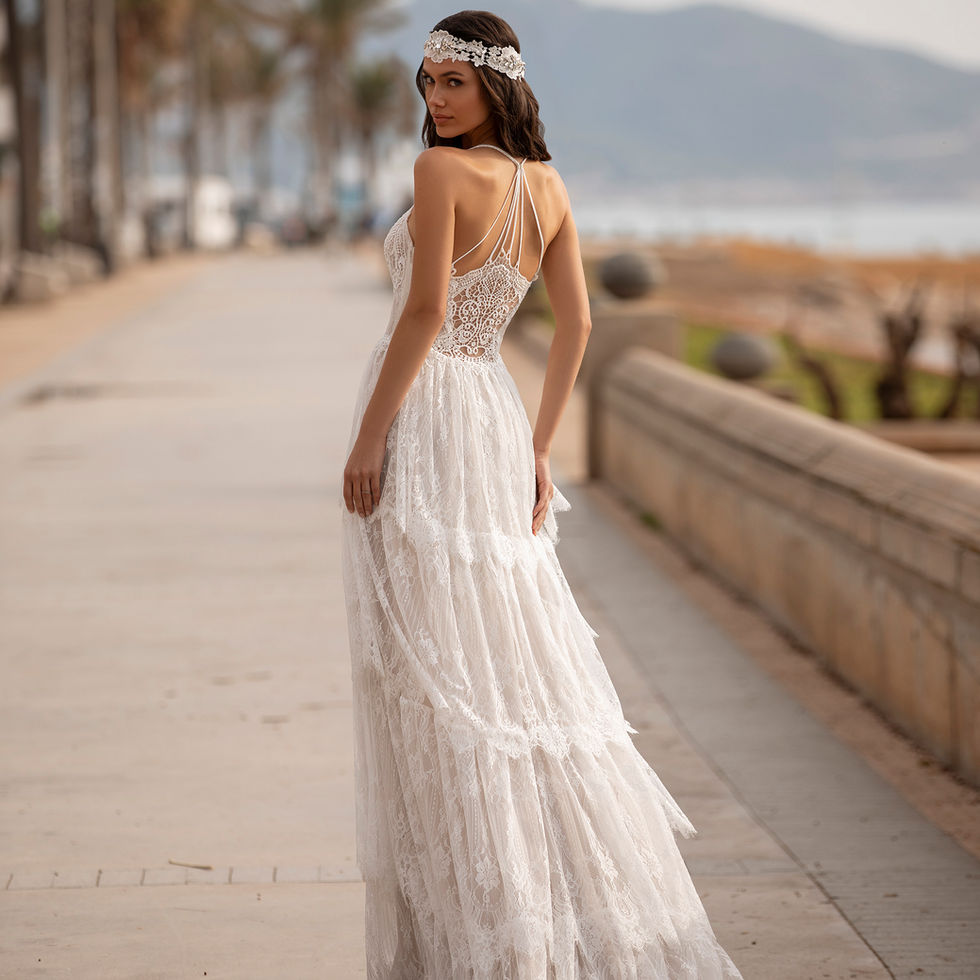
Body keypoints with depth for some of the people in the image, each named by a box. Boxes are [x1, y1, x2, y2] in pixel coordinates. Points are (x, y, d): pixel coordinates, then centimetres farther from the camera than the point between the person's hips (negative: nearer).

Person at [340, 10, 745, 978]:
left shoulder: (443, 169, -12)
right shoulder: (547, 183, 10)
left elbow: (427, 310, -19)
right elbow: (576, 324, 10)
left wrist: (368, 436, -16)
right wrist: (536, 450, 14)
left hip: (424, 423, -7)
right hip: (493, 416, 7)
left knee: (438, 673, -3)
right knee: (516, 656, 13)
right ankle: (590, 902, 17)